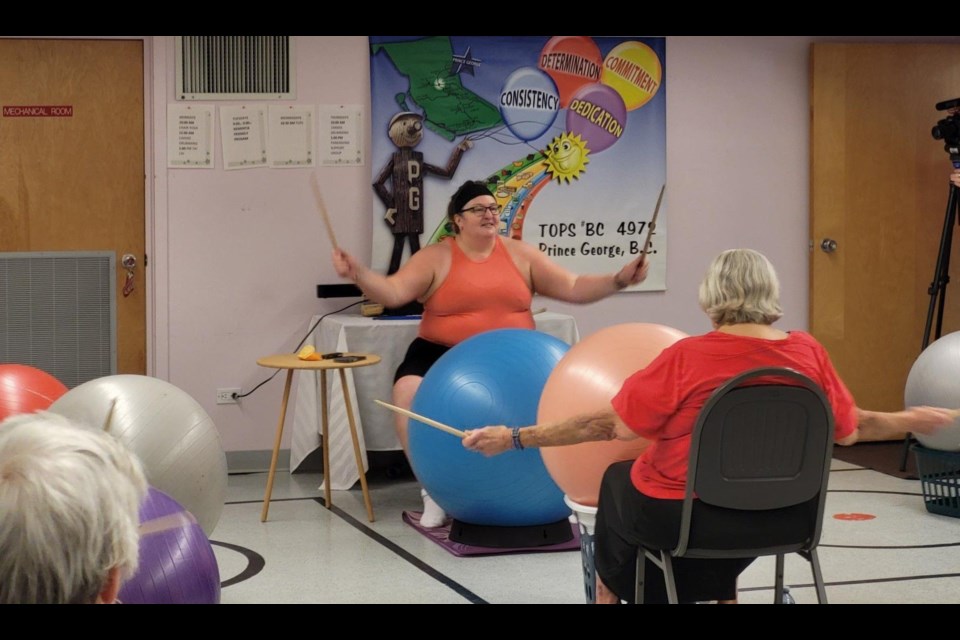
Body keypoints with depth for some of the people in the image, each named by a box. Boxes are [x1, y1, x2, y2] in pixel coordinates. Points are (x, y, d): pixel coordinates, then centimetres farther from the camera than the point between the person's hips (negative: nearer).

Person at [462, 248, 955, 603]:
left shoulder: (687, 358, -20)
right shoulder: (808, 353, -9)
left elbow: (609, 425, -16)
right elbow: (850, 429, 3)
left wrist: (515, 438, -8)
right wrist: (911, 421, 22)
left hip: (674, 516, -4)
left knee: (616, 480, 30)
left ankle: (611, 591, 43)